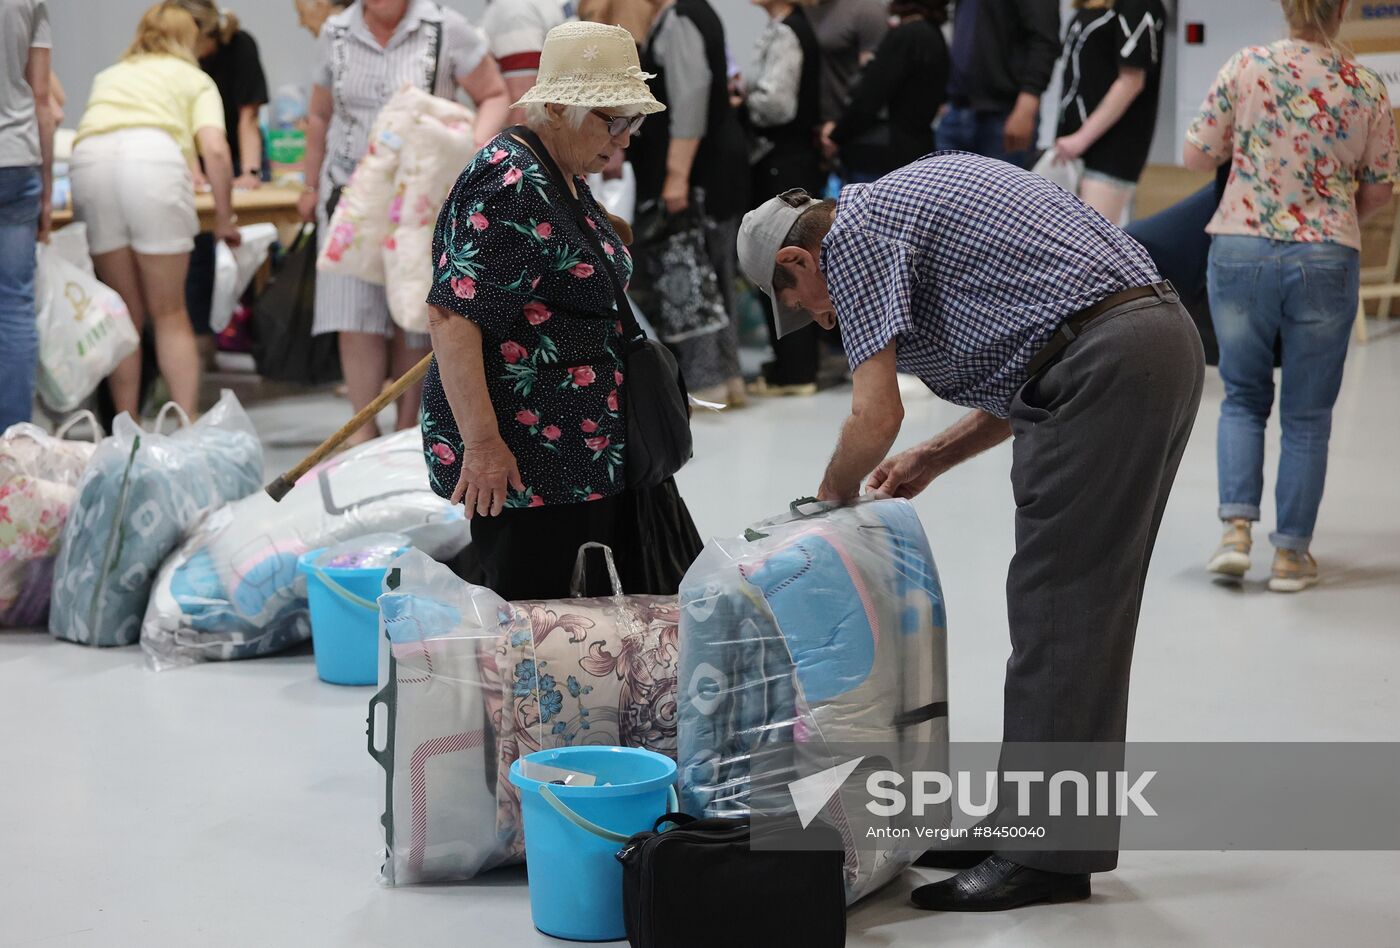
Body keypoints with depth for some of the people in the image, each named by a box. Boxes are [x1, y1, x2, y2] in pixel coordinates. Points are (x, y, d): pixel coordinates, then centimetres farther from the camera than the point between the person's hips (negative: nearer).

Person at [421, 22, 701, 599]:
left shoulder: (566, 178, 13)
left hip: (591, 450, 10)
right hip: (521, 463, -10)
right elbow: (452, 317, -25)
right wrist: (482, 444, -27)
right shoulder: (510, 187, -19)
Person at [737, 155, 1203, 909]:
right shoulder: (917, 193, 25)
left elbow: (876, 417, -10)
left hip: (1105, 362, -10)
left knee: (1057, 603, -4)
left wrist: (832, 496, 9)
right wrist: (937, 456, 24)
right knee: (1088, 605, 15)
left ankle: (1050, 853, 1)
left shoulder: (851, 235, -3)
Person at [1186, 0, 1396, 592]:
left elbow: (1196, 156, -1)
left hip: (1241, 251, 0)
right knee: (1307, 415, 12)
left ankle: (1236, 527, 3)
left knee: (1243, 398, 18)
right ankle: (1291, 553, 15)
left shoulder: (1247, 67, -6)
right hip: (1327, 261, 0)